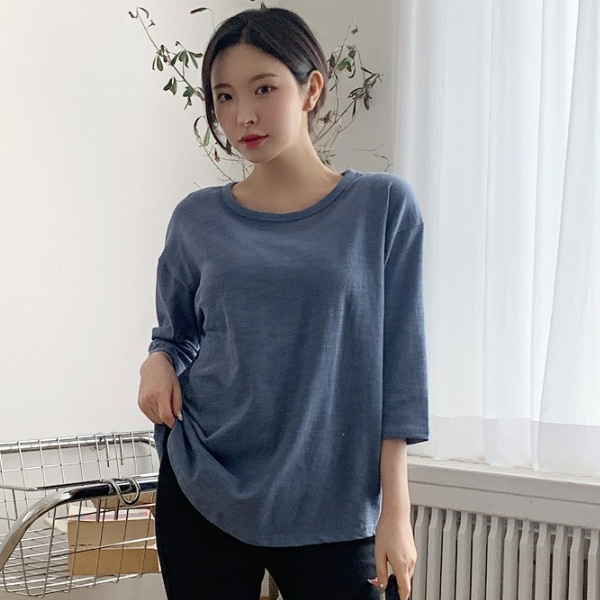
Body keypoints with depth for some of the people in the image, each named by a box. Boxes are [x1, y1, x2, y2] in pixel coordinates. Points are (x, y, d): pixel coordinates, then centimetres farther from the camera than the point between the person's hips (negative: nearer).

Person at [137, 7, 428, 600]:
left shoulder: (381, 206, -3)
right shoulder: (198, 219, 4)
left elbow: (398, 362, -3)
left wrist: (395, 506, -6)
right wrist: (157, 364, -6)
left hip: (330, 507, -2)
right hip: (201, 493, 2)